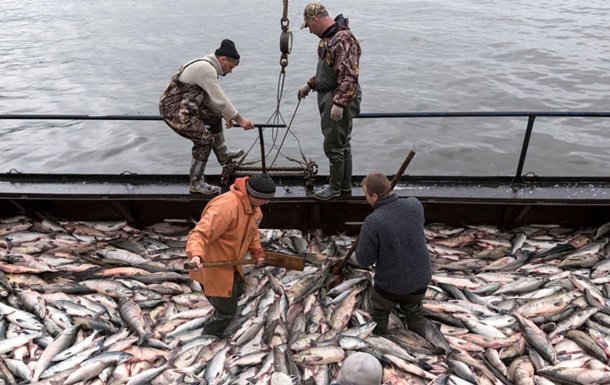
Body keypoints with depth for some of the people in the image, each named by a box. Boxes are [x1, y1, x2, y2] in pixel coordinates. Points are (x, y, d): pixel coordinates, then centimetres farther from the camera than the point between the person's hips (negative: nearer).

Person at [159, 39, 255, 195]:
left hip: (184, 106, 11)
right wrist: (240, 120, -18)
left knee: (214, 117, 23)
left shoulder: (206, 66, 11)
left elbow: (210, 97, 17)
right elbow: (220, 99, -23)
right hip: (174, 111, -11)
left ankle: (223, 155, 37)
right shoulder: (206, 69, -22)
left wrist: (224, 114, 15)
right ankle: (196, 183, -2)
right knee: (205, 139, -13)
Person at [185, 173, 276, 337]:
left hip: (229, 262, 9)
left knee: (236, 290, 31)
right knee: (227, 310, 3)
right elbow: (200, 233, -39)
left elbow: (251, 230, 16)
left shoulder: (253, 205, -3)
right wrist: (196, 254, -55)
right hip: (212, 266, -9)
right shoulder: (225, 206, -33)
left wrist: (257, 251, 9)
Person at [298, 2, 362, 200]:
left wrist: (339, 103, -30)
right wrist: (309, 84, 21)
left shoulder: (343, 39, -21)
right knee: (342, 143, 17)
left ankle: (335, 187, 14)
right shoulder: (328, 37, 12)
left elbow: (349, 76, -28)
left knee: (333, 146, -1)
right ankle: (345, 183, 30)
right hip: (329, 97, 10)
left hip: (340, 99, -10)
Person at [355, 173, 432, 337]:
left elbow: (364, 260, -17)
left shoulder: (372, 222, -28)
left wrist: (363, 240, 0)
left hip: (391, 283, -4)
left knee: (378, 311, 27)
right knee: (414, 311, 32)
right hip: (420, 276, 4)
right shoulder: (414, 205, -14)